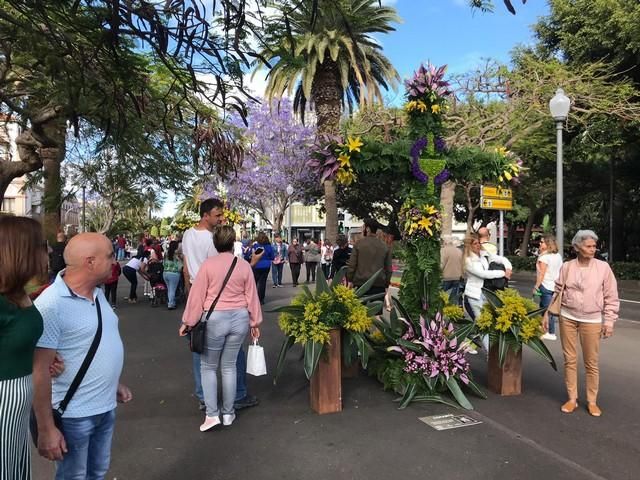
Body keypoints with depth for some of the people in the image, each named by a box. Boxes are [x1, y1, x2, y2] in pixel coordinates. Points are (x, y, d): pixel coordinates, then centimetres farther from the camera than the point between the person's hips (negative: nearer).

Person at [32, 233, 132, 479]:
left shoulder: (97, 293, 3)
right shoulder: (51, 305, -23)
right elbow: (40, 370, -22)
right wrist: (46, 429, -19)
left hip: (106, 407, 8)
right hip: (74, 415, -7)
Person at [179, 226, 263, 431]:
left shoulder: (208, 264, -8)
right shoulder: (244, 266, 0)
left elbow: (197, 295, -6)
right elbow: (252, 296, 4)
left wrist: (188, 322, 3)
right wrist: (255, 322, 14)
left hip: (214, 319, -3)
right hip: (239, 319, 3)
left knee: (209, 367, 12)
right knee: (229, 366, 14)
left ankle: (212, 414, 8)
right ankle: (228, 413, 22)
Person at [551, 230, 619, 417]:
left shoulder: (603, 267, -4)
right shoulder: (567, 267, 0)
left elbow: (611, 297, -1)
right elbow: (557, 292, 6)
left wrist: (609, 320, -5)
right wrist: (547, 313, 4)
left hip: (592, 321, -1)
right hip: (567, 318, 2)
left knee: (591, 363, 6)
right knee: (570, 359, 8)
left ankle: (592, 401, 21)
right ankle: (572, 399, 20)